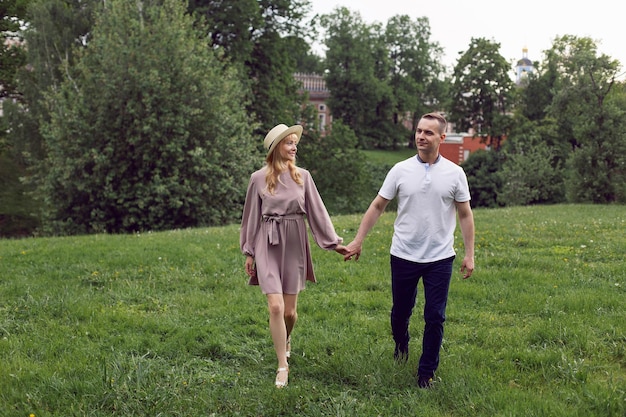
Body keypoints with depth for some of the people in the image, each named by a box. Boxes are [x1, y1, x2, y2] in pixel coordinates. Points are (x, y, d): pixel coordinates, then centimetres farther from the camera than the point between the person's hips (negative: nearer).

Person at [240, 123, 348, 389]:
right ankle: (282, 366, 0)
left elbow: (317, 211, 6)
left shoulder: (302, 176, 2)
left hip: (295, 246, 2)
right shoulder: (259, 178, -2)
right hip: (268, 246, -2)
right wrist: (249, 252, 7)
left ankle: (286, 341, 41)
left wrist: (334, 241, 4)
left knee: (290, 310, 6)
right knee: (276, 307, -12)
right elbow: (252, 216, 5)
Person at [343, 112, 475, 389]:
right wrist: (358, 241, 1)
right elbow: (377, 206, 4)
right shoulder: (400, 170, -1)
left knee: (435, 318, 1)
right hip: (403, 256, 1)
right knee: (400, 311, 13)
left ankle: (427, 372, 16)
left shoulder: (455, 173, -2)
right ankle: (401, 344, 45)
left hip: (440, 258, -1)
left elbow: (465, 215, 4)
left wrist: (469, 254, 0)